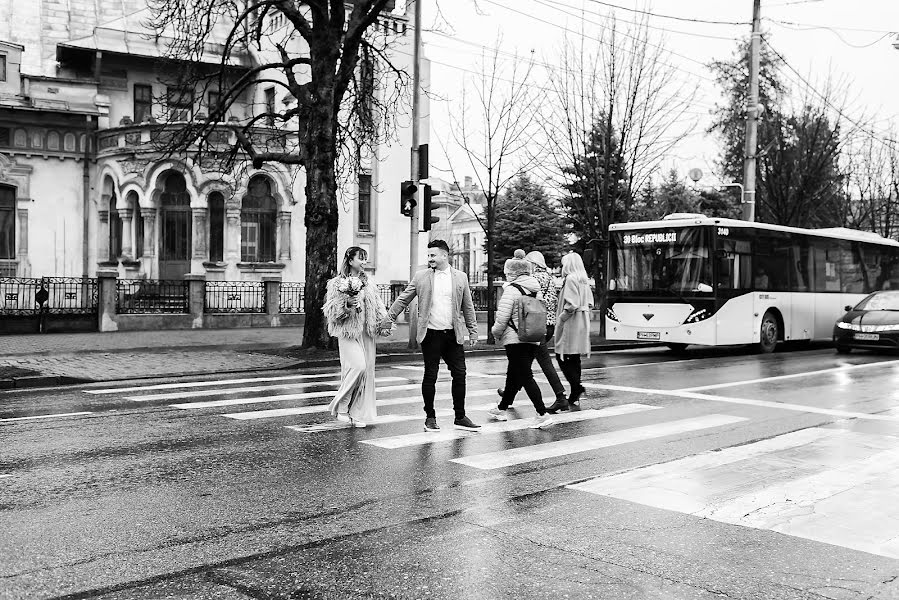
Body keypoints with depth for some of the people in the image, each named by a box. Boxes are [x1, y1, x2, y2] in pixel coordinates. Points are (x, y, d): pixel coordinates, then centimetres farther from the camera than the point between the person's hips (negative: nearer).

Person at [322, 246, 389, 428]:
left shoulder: (368, 284, 15)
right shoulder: (337, 283, -1)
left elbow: (378, 308, 18)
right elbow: (330, 311, -3)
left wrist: (384, 324, 4)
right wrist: (346, 304, -19)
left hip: (366, 333, 6)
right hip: (348, 332, -6)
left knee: (367, 370, 2)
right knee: (357, 366, -21)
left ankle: (358, 414, 10)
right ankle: (341, 406, -6)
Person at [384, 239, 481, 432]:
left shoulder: (461, 277, 6)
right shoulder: (421, 277, 3)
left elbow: (468, 307, 11)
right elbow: (403, 299, 7)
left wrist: (473, 331, 9)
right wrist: (389, 318, 1)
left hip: (453, 334, 2)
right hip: (430, 334, -1)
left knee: (459, 374, 3)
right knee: (430, 376, 3)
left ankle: (460, 418, 13)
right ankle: (430, 418, 15)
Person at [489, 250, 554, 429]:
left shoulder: (512, 290, -12)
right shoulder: (536, 290, 9)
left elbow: (502, 318, -15)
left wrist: (496, 333, 2)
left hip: (515, 339, -8)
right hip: (534, 339, 8)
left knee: (525, 377, -5)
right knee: (513, 375, 19)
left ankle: (542, 414, -11)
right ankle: (502, 409, 33)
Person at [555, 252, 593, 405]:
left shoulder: (570, 279, -14)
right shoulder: (584, 280, 13)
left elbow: (571, 305, -22)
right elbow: (590, 304, 15)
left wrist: (560, 318, -13)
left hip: (571, 324, -9)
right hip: (582, 323, 9)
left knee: (562, 357, -4)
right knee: (574, 358, 11)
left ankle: (577, 386, -14)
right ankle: (575, 394, 13)